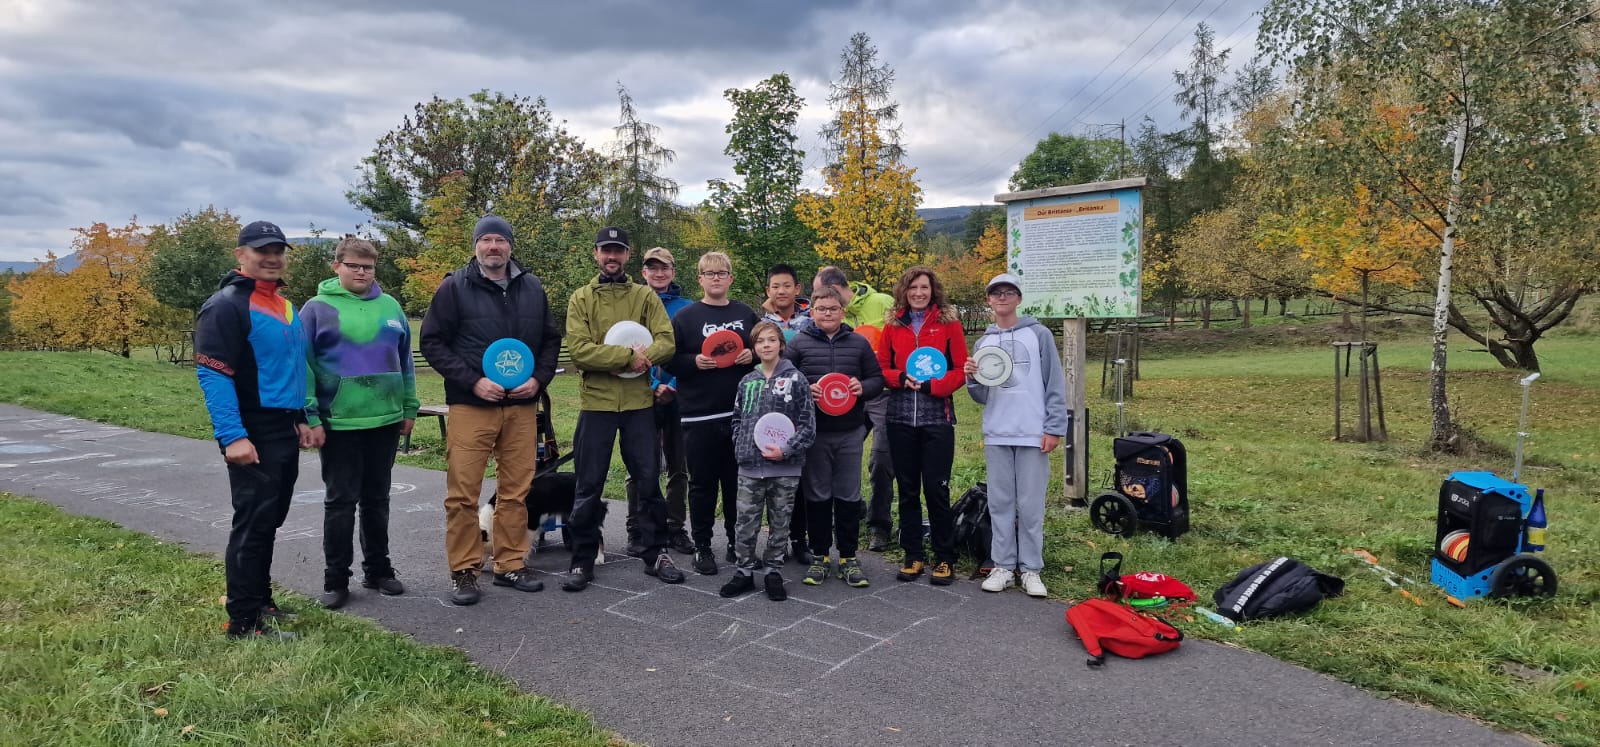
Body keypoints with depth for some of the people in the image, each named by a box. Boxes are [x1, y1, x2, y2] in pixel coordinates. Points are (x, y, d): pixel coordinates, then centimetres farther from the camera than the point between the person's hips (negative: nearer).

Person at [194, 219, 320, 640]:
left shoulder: (285, 307, 16)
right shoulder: (226, 305, -11)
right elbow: (212, 373, -18)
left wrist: (302, 420, 17)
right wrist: (232, 436, -24)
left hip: (285, 432, 9)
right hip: (253, 435, -8)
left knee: (269, 520, 15)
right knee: (253, 523, -5)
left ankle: (259, 600, 28)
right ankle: (243, 621, 2)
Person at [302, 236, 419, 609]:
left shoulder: (391, 307, 8)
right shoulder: (317, 308, -4)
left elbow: (404, 361, 14)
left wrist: (409, 408, 12)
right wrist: (310, 417, -10)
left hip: (386, 421, 4)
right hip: (339, 424, -4)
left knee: (377, 499, 14)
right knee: (341, 502, 3)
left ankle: (378, 570, 26)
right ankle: (336, 580, 15)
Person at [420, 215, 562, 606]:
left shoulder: (532, 287, 10)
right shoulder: (454, 287, 0)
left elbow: (551, 339, 15)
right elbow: (433, 342, -3)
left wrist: (539, 378, -2)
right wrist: (473, 381, -13)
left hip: (522, 406, 3)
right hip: (470, 406, -3)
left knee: (516, 490, 7)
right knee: (463, 493, -2)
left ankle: (511, 565, 19)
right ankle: (463, 571, 10)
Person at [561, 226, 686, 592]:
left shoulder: (646, 296, 5)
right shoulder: (581, 298, 3)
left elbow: (666, 342, -7)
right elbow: (578, 349, -11)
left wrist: (624, 359, -22)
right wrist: (628, 355, -19)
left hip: (639, 402, 1)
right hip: (595, 402, -1)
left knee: (648, 480, 8)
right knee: (589, 485, 6)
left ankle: (656, 554, 22)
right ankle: (583, 560, 19)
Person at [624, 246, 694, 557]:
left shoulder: (686, 308, 4)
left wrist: (675, 386, -13)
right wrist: (653, 387, -14)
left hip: (679, 399, 2)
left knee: (678, 468, 9)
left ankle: (676, 529, 21)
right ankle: (637, 532, 14)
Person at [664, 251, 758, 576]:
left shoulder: (746, 315, 10)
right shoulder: (685, 317, 1)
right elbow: (669, 360, -1)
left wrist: (752, 356, -5)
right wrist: (695, 362, -18)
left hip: (740, 414, 3)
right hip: (699, 415, -2)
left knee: (737, 482, 10)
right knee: (702, 483, 4)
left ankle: (737, 542, 24)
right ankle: (702, 547, 16)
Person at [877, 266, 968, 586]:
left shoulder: (948, 324, 2)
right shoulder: (893, 326, 8)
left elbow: (960, 370, -1)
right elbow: (881, 368, 9)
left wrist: (931, 385, -15)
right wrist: (900, 378, -10)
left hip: (937, 417, -3)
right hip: (900, 418, 3)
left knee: (936, 488, -1)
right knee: (907, 489, 9)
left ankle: (945, 559, 12)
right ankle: (913, 556, 20)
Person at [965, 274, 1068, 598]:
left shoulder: (1039, 334, 1)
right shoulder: (983, 342, 12)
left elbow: (1054, 383, -2)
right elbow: (981, 397, 13)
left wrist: (1054, 427, -9)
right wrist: (972, 379, -8)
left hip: (1033, 433, -3)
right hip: (996, 435, 3)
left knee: (1031, 505, 1)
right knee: (1000, 503, 7)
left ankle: (1031, 569, 10)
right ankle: (1002, 565, 16)